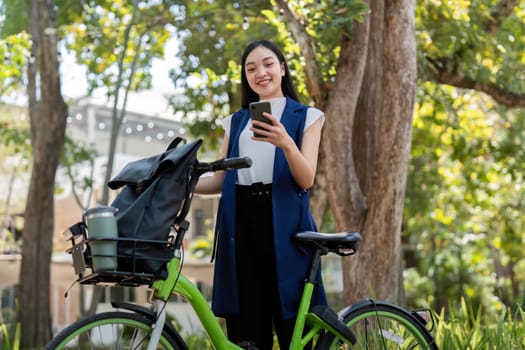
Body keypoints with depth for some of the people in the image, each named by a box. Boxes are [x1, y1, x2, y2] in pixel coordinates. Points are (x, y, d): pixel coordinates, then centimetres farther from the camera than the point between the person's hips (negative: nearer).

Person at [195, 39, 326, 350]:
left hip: (284, 223, -3)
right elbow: (221, 179, 14)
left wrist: (285, 143, -22)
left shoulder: (306, 116, 9)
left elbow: (306, 180, -4)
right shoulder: (236, 121, 19)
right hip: (241, 223, 3)